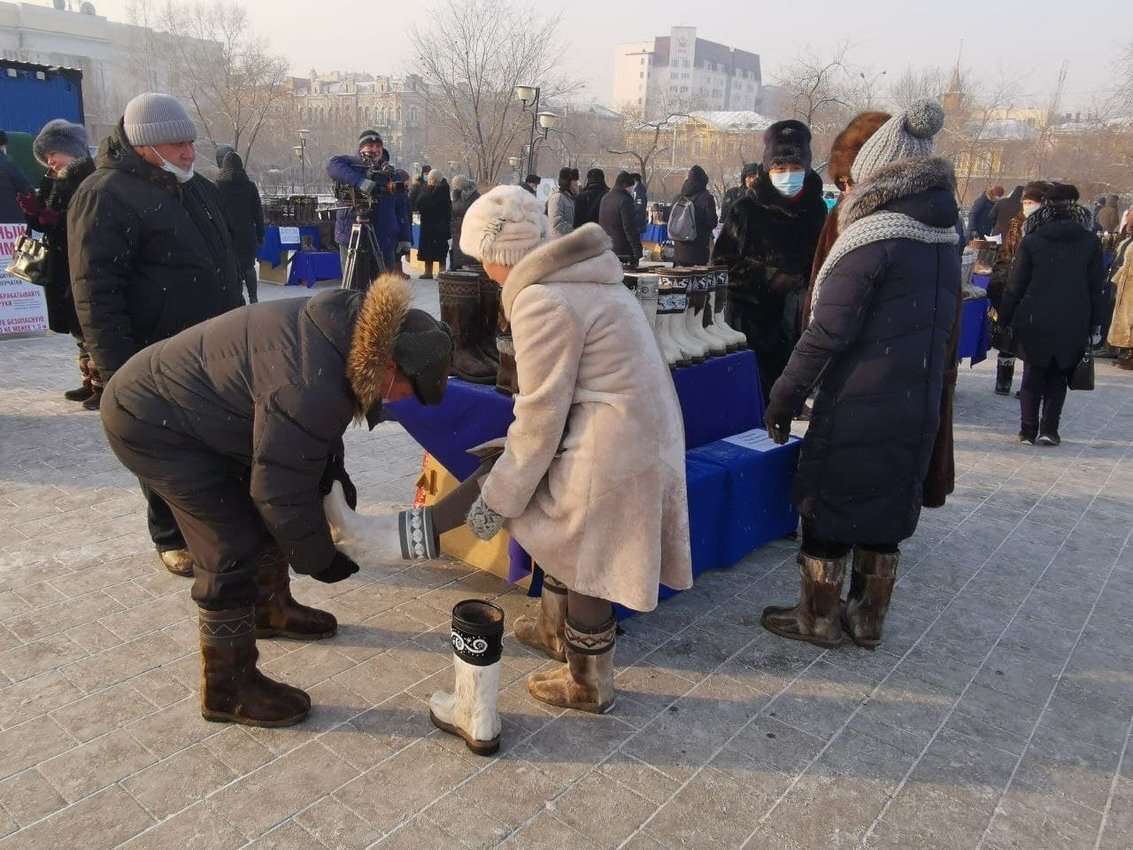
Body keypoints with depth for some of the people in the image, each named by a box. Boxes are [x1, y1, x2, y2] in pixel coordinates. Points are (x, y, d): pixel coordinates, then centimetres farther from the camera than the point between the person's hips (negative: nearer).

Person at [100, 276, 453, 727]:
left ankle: (272, 610, 41)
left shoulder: (345, 327, -8)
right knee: (235, 551, -9)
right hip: (148, 422, -10)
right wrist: (319, 560, -11)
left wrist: (333, 471, 3)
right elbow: (283, 491, -25)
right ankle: (227, 690, 8)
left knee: (264, 517, 18)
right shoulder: (309, 387, -36)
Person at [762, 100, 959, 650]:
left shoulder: (872, 237, -16)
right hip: (919, 408, 7)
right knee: (887, 512, 16)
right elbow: (943, 324, 13)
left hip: (857, 407, -7)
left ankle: (819, 619, 20)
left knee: (828, 507, 7)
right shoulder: (945, 239, 8)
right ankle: (868, 620, 29)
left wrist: (784, 398, -12)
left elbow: (827, 332, -19)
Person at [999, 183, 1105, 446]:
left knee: (1033, 374, 11)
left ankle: (1028, 429, 9)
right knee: (1058, 376, 12)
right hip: (1073, 324, 1)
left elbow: (1015, 285, -3)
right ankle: (1049, 429, 6)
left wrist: (1005, 317, 5)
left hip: (1034, 321, -1)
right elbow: (1096, 287, 4)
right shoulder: (1090, 242, 0)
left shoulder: (1031, 240, -5)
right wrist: (1095, 323, 11)